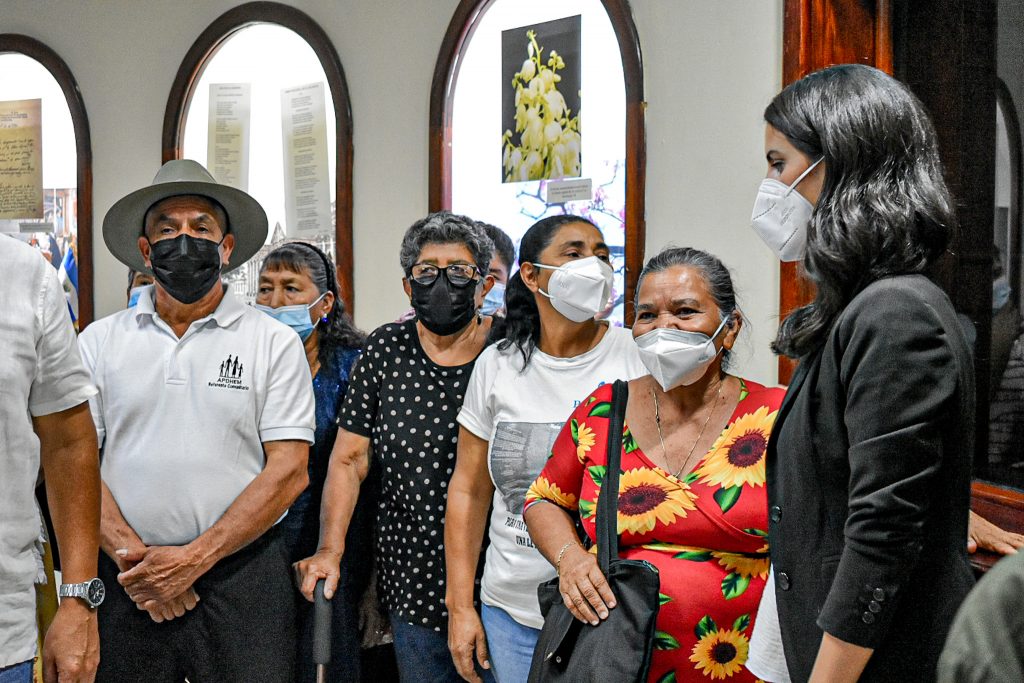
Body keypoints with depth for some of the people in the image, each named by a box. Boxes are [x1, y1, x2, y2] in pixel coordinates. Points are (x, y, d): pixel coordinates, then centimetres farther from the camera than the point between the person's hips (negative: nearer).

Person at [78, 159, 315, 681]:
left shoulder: (275, 343, 0)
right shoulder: (99, 343, 7)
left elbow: (288, 471, -6)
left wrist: (194, 559, -12)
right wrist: (129, 554, -11)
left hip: (240, 577, -1)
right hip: (126, 580, 2)